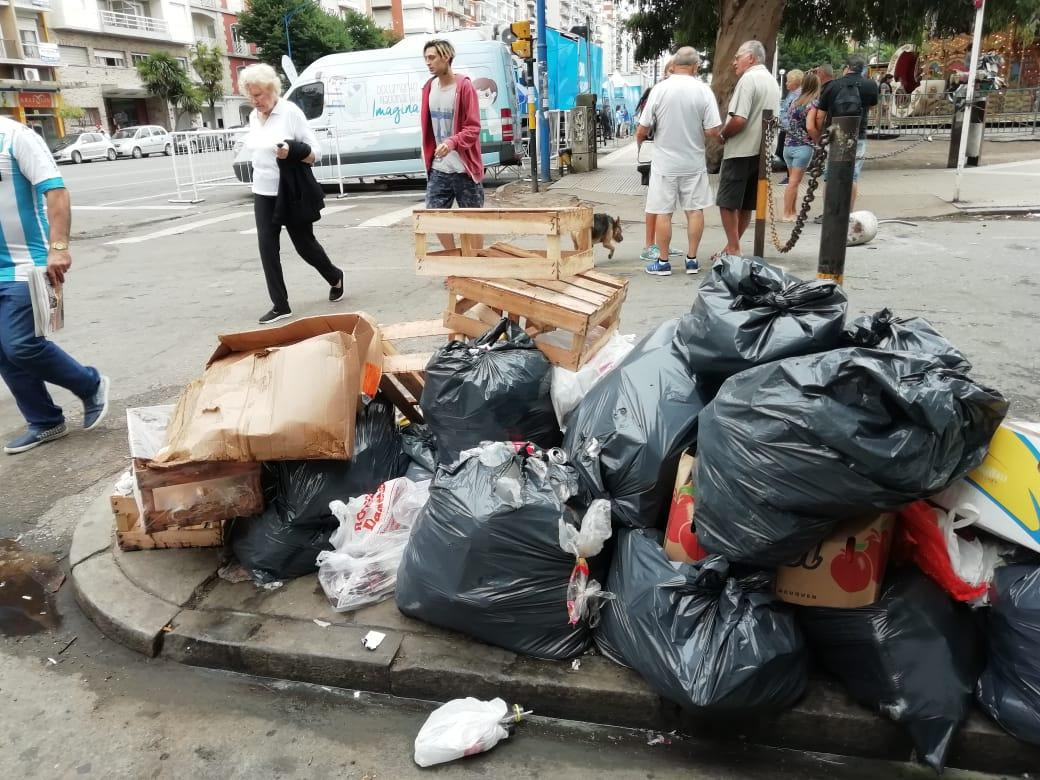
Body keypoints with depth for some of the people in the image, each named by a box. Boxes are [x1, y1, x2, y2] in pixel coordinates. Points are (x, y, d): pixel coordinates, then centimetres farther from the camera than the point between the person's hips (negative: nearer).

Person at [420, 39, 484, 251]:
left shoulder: (464, 86, -10)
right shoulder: (429, 88, 8)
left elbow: (473, 128, -15)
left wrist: (452, 142, -31)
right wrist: (428, 157, 12)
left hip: (464, 168, -6)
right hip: (438, 169, 6)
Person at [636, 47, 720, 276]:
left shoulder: (660, 89, -7)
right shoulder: (703, 90, -5)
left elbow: (642, 130, -6)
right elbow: (713, 131, -9)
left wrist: (639, 140, 15)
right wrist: (696, 128, 12)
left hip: (665, 163, -1)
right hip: (694, 163, 1)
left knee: (663, 212, 5)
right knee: (695, 210, 10)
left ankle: (662, 262, 10)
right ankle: (691, 259, 15)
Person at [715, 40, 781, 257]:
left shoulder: (748, 79, -14)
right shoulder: (773, 81, 15)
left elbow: (739, 119, -24)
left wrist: (722, 135, -6)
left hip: (740, 152, -9)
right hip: (761, 151, 9)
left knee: (728, 203, -2)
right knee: (746, 204, 13)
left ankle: (733, 249, -2)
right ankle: (733, 245, 21)